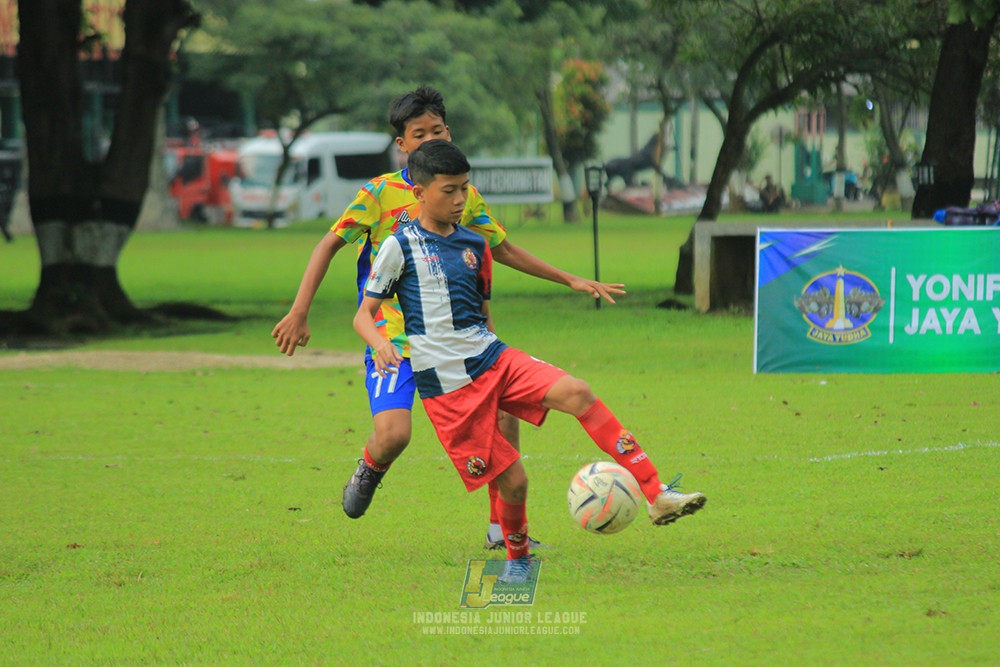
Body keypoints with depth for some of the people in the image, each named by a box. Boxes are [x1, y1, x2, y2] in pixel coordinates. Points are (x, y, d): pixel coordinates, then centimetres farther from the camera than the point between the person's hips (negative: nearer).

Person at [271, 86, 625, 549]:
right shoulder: (381, 194, -7)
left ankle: (501, 528, 7)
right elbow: (329, 245, -3)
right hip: (392, 335, -4)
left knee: (503, 416, -7)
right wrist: (299, 312, -12)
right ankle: (370, 469, 15)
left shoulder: (466, 197, 7)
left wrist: (571, 280, 20)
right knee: (393, 434, -23)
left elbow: (503, 251, 21)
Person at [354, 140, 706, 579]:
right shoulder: (401, 247, -3)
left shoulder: (474, 246, 12)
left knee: (575, 393, -20)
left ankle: (656, 496, -24)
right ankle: (516, 557, 23)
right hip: (446, 386, -4)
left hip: (493, 360, 4)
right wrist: (380, 344, -22)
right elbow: (363, 316, -2)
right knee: (511, 479, -8)